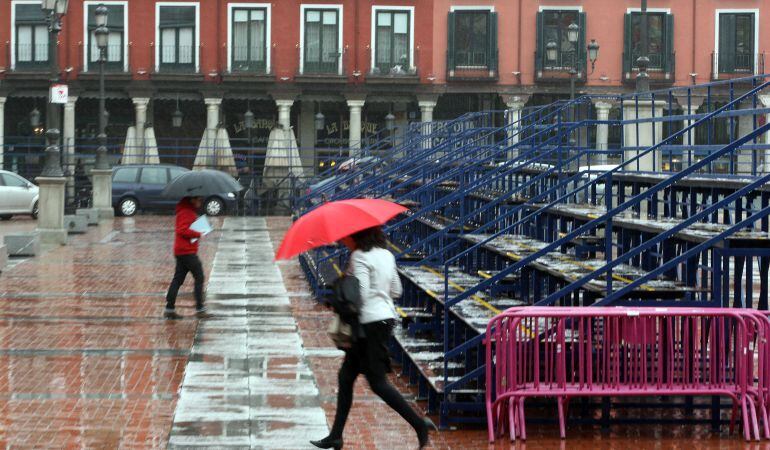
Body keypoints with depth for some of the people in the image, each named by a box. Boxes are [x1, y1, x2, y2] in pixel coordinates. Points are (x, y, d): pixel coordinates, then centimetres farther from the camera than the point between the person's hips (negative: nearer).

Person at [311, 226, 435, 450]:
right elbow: (396, 290, 16)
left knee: (378, 383, -3)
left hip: (370, 323, -10)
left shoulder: (359, 257, -15)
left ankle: (419, 423, -7)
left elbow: (361, 294, -23)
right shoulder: (386, 255, 11)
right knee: (346, 377, 14)